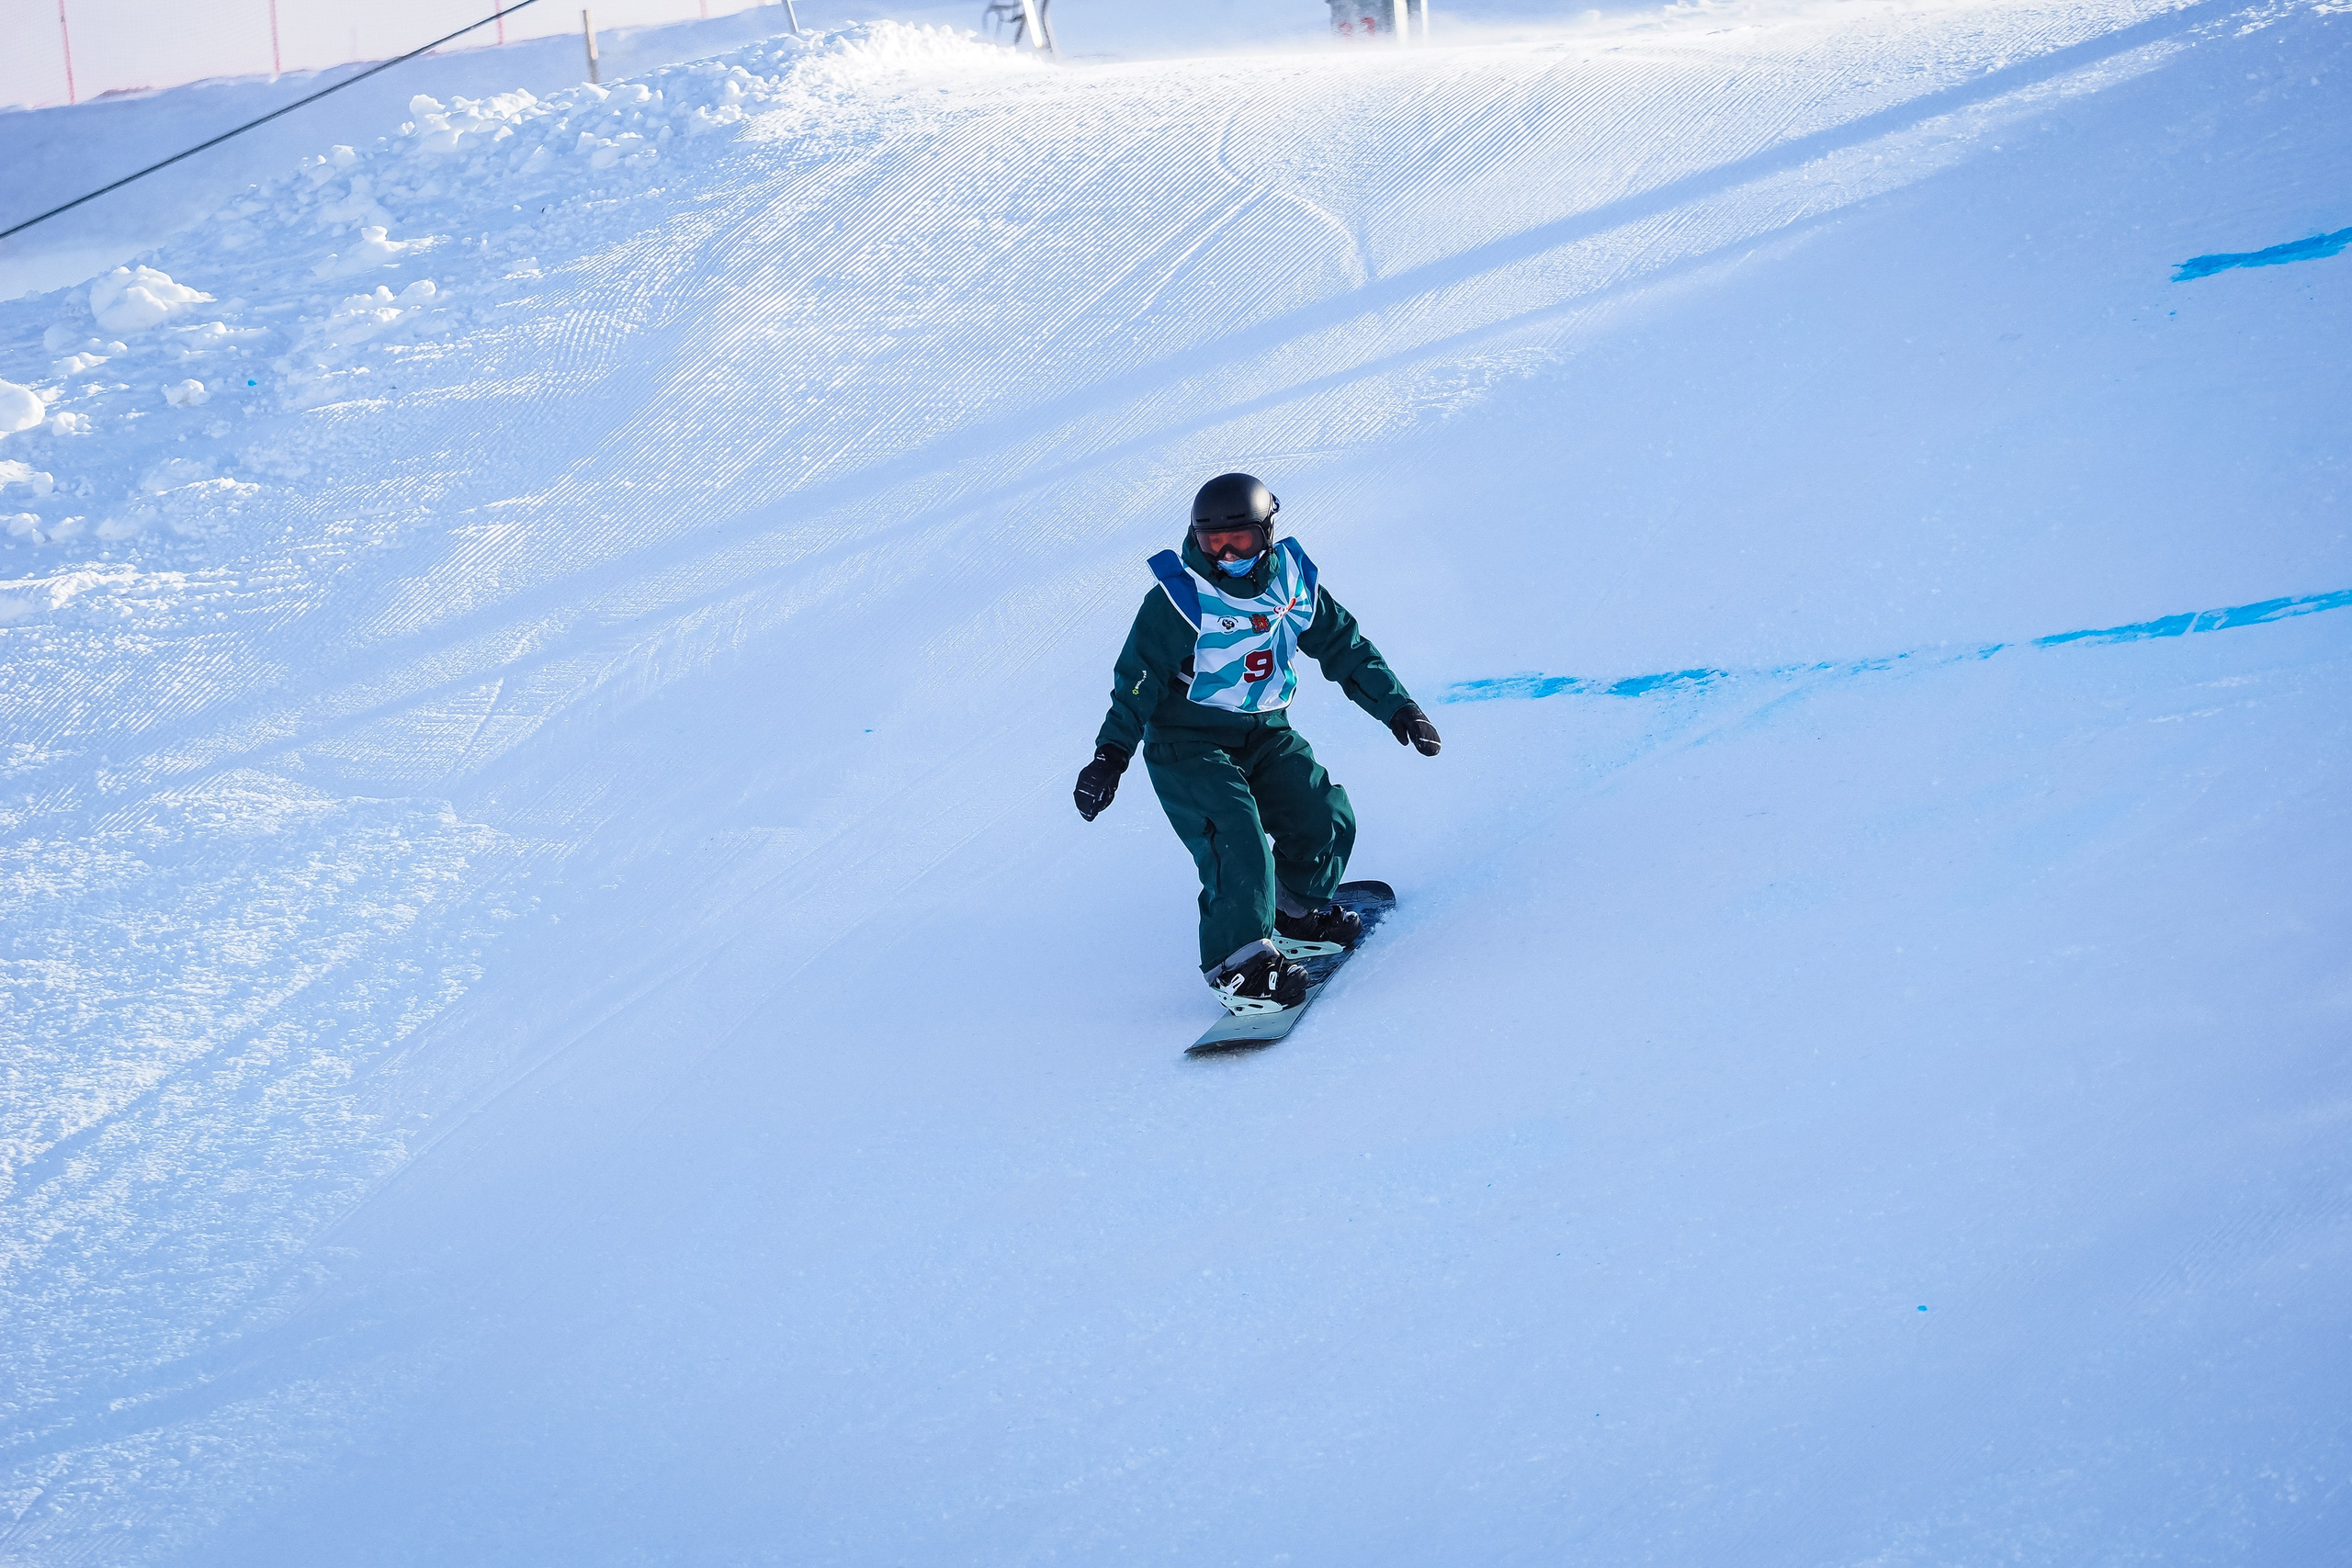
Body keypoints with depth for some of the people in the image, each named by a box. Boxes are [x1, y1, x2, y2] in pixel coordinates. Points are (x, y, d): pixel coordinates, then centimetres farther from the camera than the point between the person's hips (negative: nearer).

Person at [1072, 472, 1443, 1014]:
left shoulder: (1293, 581, -1)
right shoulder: (1180, 599, -16)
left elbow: (1346, 649, 10)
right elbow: (1137, 681, -13)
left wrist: (1397, 708, 8)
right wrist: (1110, 755, -21)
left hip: (1265, 735, 6)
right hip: (1188, 743, -5)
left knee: (1326, 818, -5)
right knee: (1236, 837, -23)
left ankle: (1297, 915, 20)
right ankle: (1239, 961, -19)